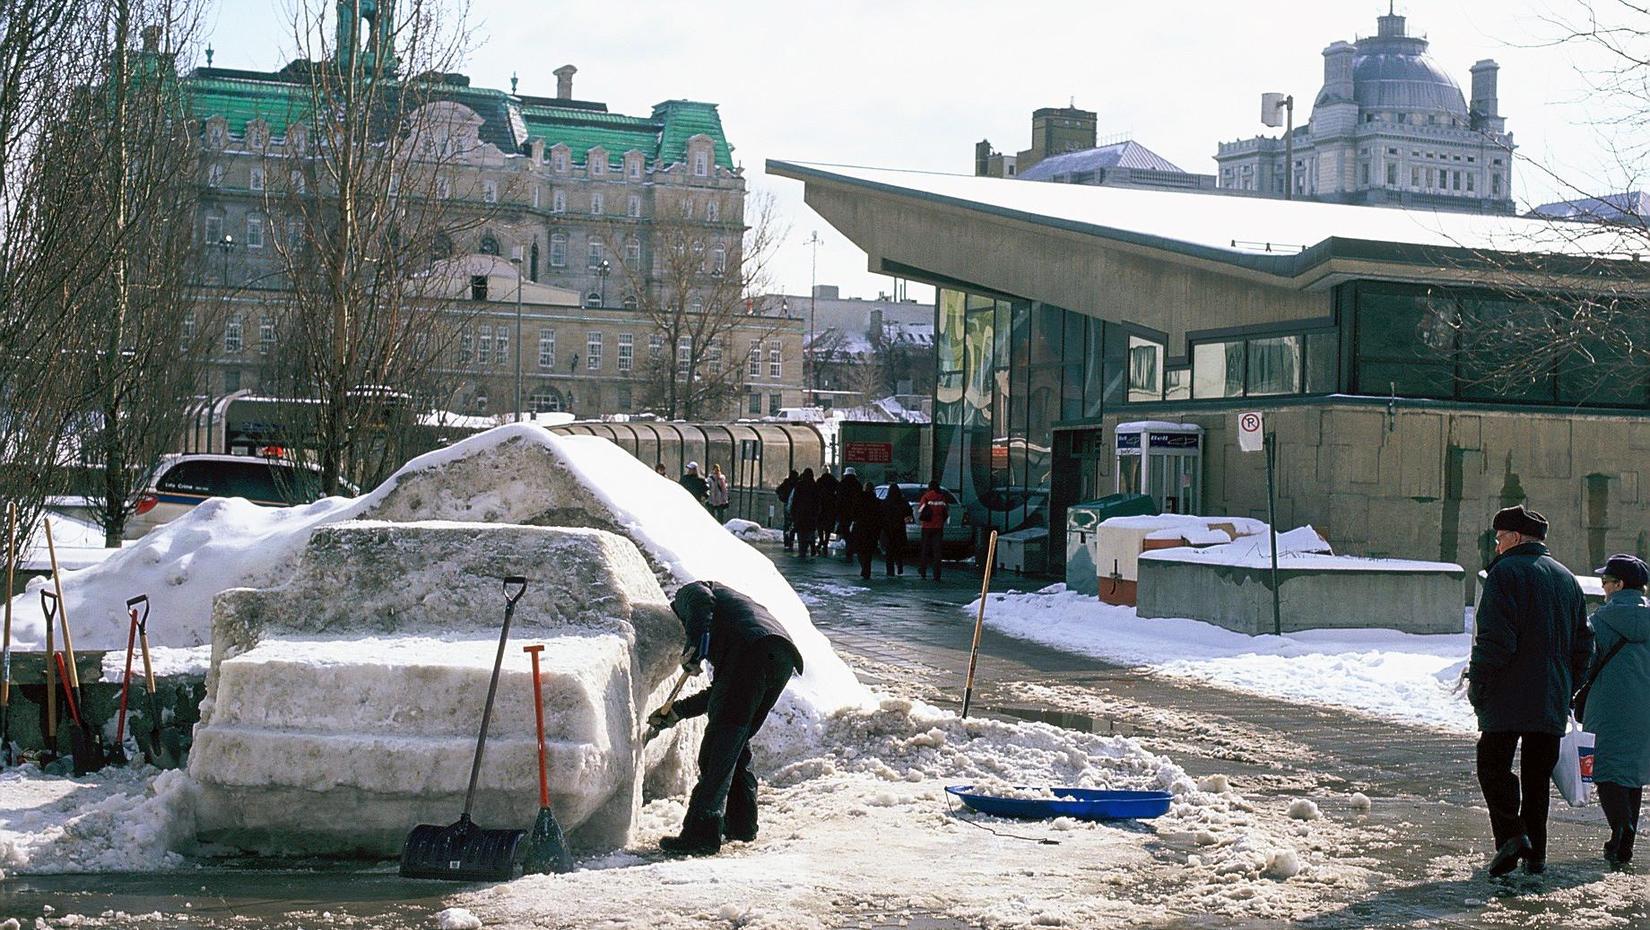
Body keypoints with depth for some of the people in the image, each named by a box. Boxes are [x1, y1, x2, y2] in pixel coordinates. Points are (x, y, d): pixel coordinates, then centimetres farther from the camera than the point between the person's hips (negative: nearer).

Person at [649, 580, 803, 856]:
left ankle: (702, 833, -14)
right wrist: (677, 711, 39)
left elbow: (702, 600, -3)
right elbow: (720, 690, 38)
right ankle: (741, 824, 26)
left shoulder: (686, 595, 26)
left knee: (720, 743, -9)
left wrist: (694, 647, -12)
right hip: (783, 659, 9)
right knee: (737, 742, 21)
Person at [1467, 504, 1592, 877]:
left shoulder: (1505, 573, -8)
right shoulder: (1566, 577, 16)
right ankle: (1535, 855, 9)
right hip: (1552, 700, 7)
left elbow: (1495, 639, -16)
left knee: (1493, 765, 1)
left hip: (1507, 697, -6)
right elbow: (1583, 643, 18)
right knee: (1537, 776, 10)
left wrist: (1476, 685, -8)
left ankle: (1511, 834, -15)